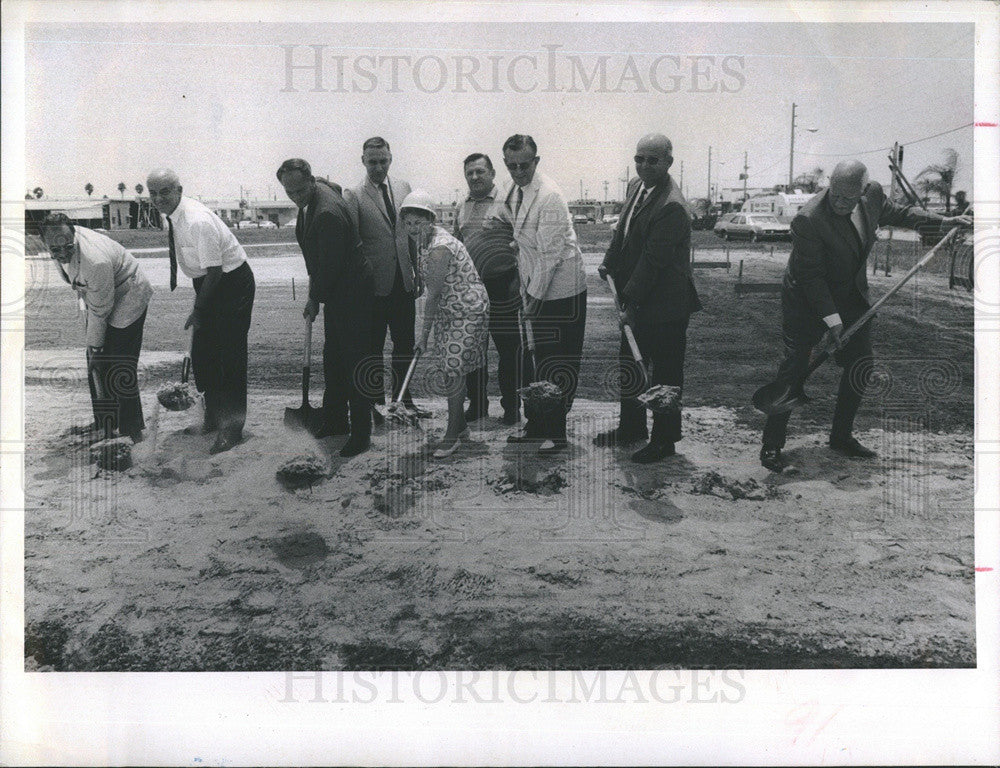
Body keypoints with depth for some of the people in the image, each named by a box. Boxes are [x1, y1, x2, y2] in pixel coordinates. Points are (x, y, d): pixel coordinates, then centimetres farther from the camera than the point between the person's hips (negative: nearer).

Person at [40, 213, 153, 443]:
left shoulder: (96, 261, -38)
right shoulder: (59, 247, -14)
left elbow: (99, 311, -26)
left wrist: (94, 346, -15)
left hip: (127, 298, -8)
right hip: (97, 297, 8)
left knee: (119, 369, -10)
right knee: (96, 366, 9)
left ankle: (132, 432, 1)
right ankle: (105, 426, 20)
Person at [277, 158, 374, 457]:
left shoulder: (327, 214, -27)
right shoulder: (315, 194, 3)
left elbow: (329, 265, -22)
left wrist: (315, 298, -8)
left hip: (351, 293, -10)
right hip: (335, 290, 10)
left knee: (353, 362, -4)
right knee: (332, 358, 18)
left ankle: (361, 433, 6)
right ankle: (335, 421, 32)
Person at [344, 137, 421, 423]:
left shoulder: (403, 188, 10)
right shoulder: (354, 196, -5)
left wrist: (417, 272, 12)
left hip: (403, 282, 5)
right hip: (374, 284, -5)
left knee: (405, 344, 11)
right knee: (373, 347, 5)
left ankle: (403, 399, 24)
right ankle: (377, 402, 14)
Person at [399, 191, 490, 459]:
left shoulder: (440, 248, -24)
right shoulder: (424, 243, 6)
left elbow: (433, 295, -20)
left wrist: (425, 334, -12)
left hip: (468, 311, -9)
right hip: (447, 311, 9)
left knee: (452, 370, -9)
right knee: (451, 369, 13)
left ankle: (453, 435, 2)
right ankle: (460, 425, 27)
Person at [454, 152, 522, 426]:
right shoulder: (462, 207, 13)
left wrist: (518, 280, -13)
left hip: (502, 287, -5)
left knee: (508, 350, 1)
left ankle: (511, 406, 14)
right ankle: (477, 403, 24)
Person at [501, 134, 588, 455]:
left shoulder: (549, 196, -21)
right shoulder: (511, 192, 6)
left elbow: (550, 255, -22)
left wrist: (534, 299, -19)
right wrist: (525, 290, 13)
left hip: (561, 290, -8)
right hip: (535, 287, 8)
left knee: (559, 363, -1)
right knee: (538, 360, 14)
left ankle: (557, 433, 8)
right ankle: (536, 425, 24)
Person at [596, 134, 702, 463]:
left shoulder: (672, 207, -23)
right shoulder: (636, 188, 6)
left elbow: (653, 259, -24)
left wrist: (631, 299, -22)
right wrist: (609, 263, 5)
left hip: (664, 306, -9)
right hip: (636, 299, 9)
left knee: (665, 374, 5)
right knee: (629, 366, 21)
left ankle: (664, 441, 19)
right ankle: (631, 426, 38)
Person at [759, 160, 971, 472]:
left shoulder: (873, 194, -9)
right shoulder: (808, 220, -29)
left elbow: (894, 213, 15)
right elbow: (811, 277, -24)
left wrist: (942, 221, 16)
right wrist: (831, 319, -24)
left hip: (852, 297, 7)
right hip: (807, 302, -7)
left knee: (861, 365, 10)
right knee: (794, 371, -5)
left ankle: (841, 436, 26)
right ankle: (772, 446, 5)